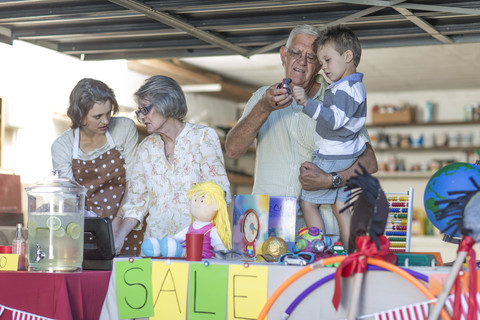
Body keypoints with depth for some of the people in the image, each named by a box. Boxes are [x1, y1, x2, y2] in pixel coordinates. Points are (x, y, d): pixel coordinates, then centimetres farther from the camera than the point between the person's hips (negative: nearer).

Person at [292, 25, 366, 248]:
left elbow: (334, 120, -32)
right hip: (346, 156, 10)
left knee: (307, 202, -3)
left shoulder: (345, 89, -19)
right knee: (340, 206, 12)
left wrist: (307, 104, -39)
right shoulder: (355, 86, 14)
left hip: (332, 158, -10)